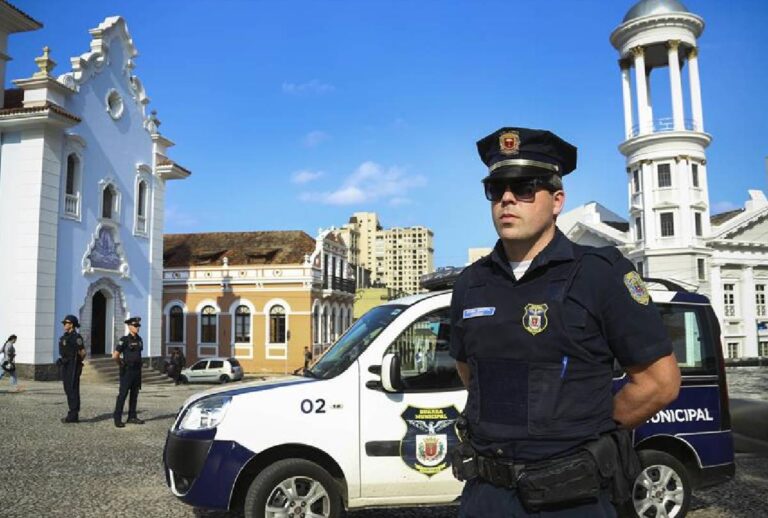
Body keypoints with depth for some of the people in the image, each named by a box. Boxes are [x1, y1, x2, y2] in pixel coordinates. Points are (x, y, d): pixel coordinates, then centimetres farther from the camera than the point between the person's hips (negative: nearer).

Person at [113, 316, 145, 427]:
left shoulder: (139, 339, 10)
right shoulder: (125, 340, -10)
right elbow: (115, 355, -12)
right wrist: (122, 364, 0)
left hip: (137, 370, 7)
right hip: (127, 371, -7)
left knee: (134, 394, 11)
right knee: (122, 394, -5)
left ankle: (132, 417, 18)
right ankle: (117, 418, -1)